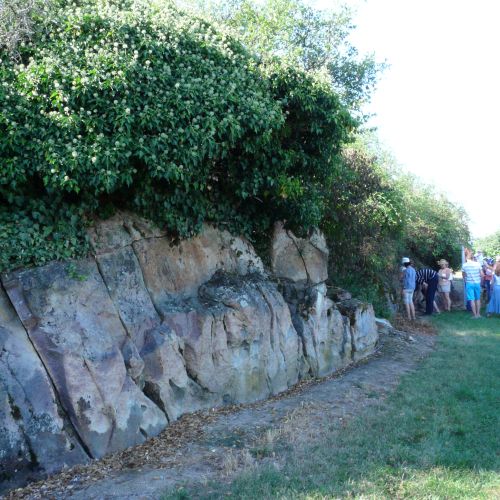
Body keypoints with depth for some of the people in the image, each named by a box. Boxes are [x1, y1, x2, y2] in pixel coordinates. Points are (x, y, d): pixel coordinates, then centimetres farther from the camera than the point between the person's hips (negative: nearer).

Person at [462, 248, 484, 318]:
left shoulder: (464, 265, -5)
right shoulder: (477, 264, -5)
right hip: (477, 283, 1)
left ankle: (475, 315, 1)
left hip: (469, 284, -1)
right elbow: (482, 274, -4)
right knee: (478, 299, 13)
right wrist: (480, 281, 13)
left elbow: (463, 275, 7)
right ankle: (478, 313, 17)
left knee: (472, 299, 1)